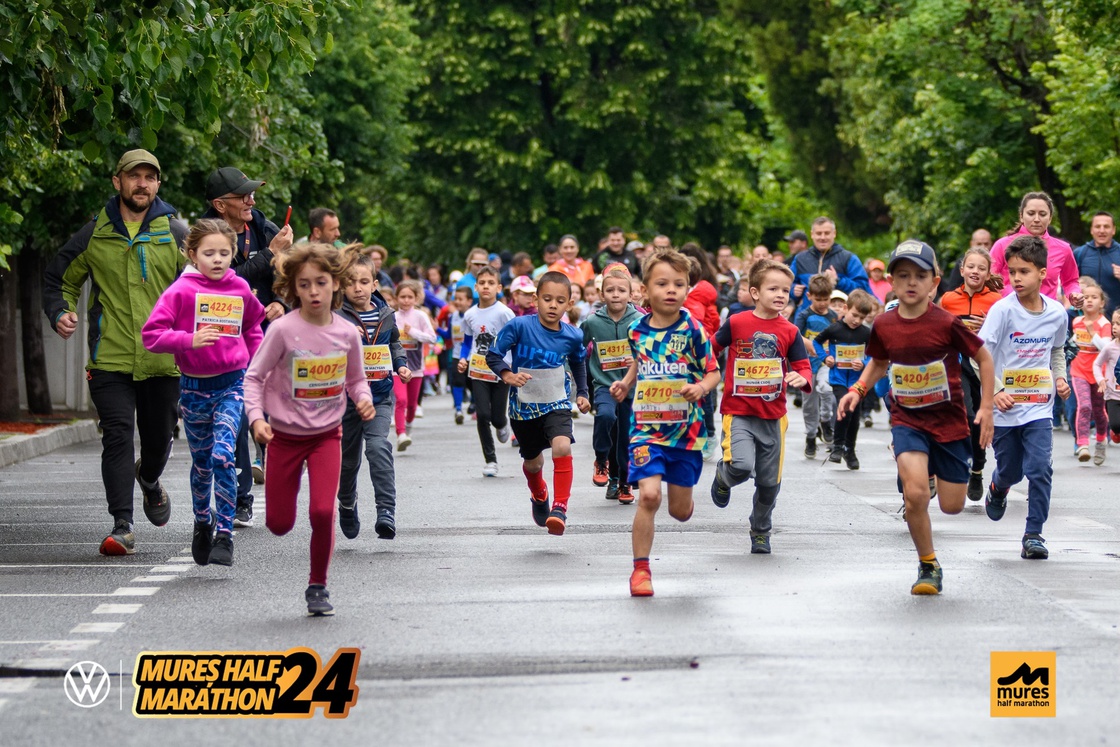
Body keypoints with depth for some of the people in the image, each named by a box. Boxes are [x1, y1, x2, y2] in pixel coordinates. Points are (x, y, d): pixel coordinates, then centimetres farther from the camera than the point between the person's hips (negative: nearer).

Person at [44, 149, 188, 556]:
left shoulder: (176, 233, 4)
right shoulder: (94, 235, 4)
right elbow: (59, 280, 16)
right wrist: (60, 313, -2)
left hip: (163, 359, 1)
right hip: (110, 358, -1)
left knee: (159, 436, 14)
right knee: (117, 437, -10)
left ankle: (150, 480, 48)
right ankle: (122, 525, -9)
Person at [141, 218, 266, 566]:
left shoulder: (241, 289, 3)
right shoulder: (181, 291, -7)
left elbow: (252, 327, 23)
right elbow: (151, 334, -13)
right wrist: (190, 340, -24)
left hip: (232, 384, 0)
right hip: (193, 387, 0)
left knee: (223, 456, -17)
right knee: (201, 462, 13)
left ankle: (225, 535, -13)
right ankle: (202, 524, 37)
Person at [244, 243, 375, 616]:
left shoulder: (347, 333, -6)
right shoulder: (283, 330, -15)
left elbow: (356, 378, 9)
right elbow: (254, 376, -9)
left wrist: (364, 399, -12)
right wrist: (256, 417, -22)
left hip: (327, 434, 1)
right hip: (285, 434, -1)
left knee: (323, 511, -16)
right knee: (279, 524, 5)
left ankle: (318, 586, 5)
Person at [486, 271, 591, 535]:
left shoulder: (572, 336, -6)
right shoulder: (519, 326, -16)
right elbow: (493, 354, -11)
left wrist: (582, 393, 11)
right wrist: (506, 375, -28)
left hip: (557, 403, 0)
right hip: (523, 405, 0)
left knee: (562, 446, -27)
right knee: (533, 462, 17)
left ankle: (560, 507, -23)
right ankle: (539, 495, 50)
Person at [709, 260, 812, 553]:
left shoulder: (790, 332, 1)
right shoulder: (736, 324, -5)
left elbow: (803, 366, 2)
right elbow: (710, 350, 8)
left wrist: (802, 379, -20)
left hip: (773, 416, 3)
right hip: (738, 413, -3)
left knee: (769, 482, 9)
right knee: (741, 466, -26)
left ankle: (761, 532, 34)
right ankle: (723, 478, 12)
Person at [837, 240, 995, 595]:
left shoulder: (946, 324, -15)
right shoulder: (884, 325, -5)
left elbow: (984, 358, -3)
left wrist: (986, 407, -7)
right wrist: (858, 390, 0)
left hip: (949, 419, -1)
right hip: (907, 420, 1)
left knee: (952, 505, 4)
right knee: (915, 494, -21)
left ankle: (943, 471, 41)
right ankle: (928, 566, 0)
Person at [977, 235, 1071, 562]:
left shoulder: (1057, 312, -1)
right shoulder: (1003, 309, -13)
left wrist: (1059, 377, 2)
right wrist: (994, 391, -22)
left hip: (1039, 407, 1)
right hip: (1006, 408, -1)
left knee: (1040, 469, -12)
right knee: (1010, 470, 12)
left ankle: (1034, 534, -2)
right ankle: (998, 487, 49)